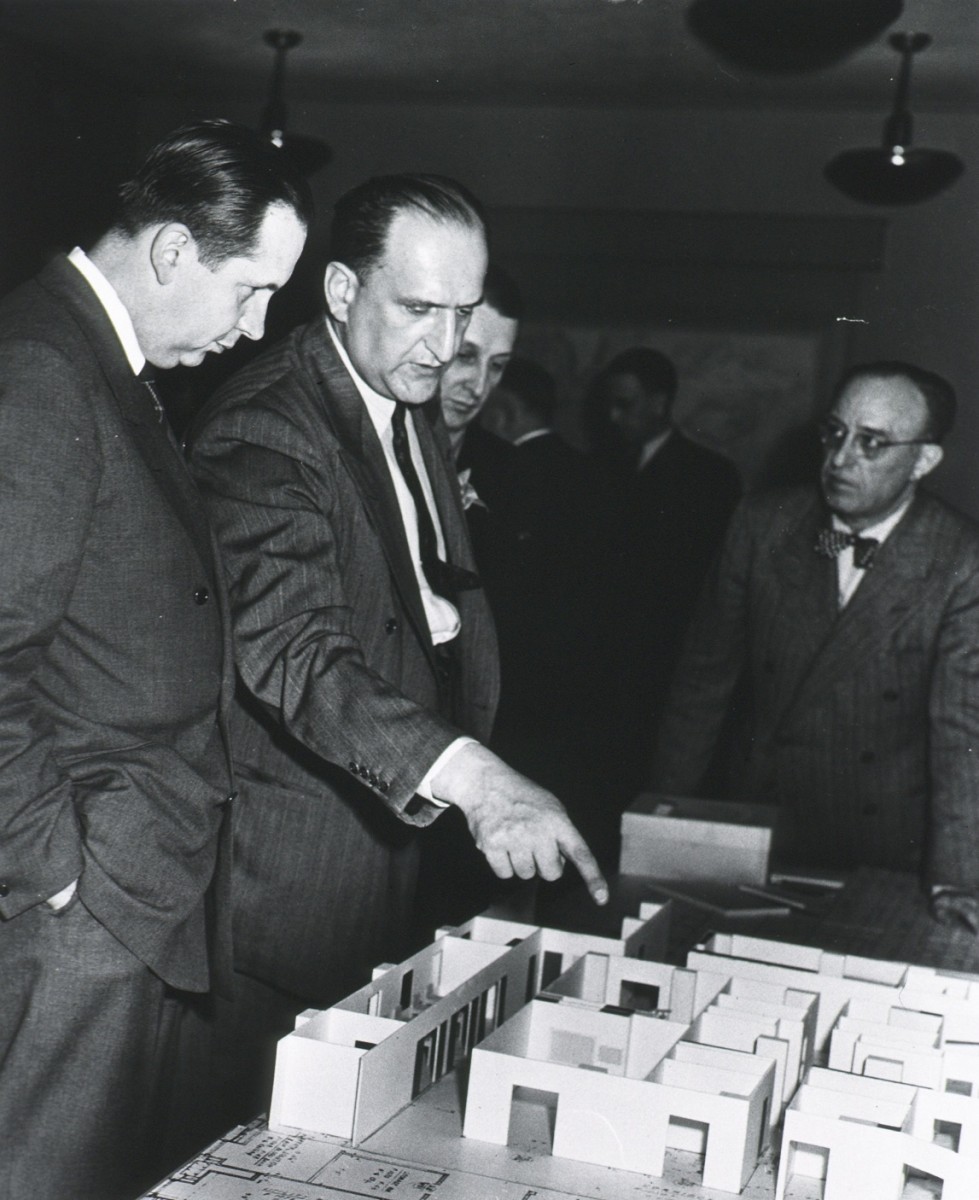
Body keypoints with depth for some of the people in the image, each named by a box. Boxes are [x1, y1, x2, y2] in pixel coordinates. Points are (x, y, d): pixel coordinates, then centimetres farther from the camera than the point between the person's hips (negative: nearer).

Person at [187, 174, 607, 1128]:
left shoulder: (415, 416, 11)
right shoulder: (264, 426, -19)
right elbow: (289, 646, -33)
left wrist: (447, 608, 5)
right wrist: (469, 775, -43)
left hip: (392, 828, 8)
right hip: (291, 863, -8)